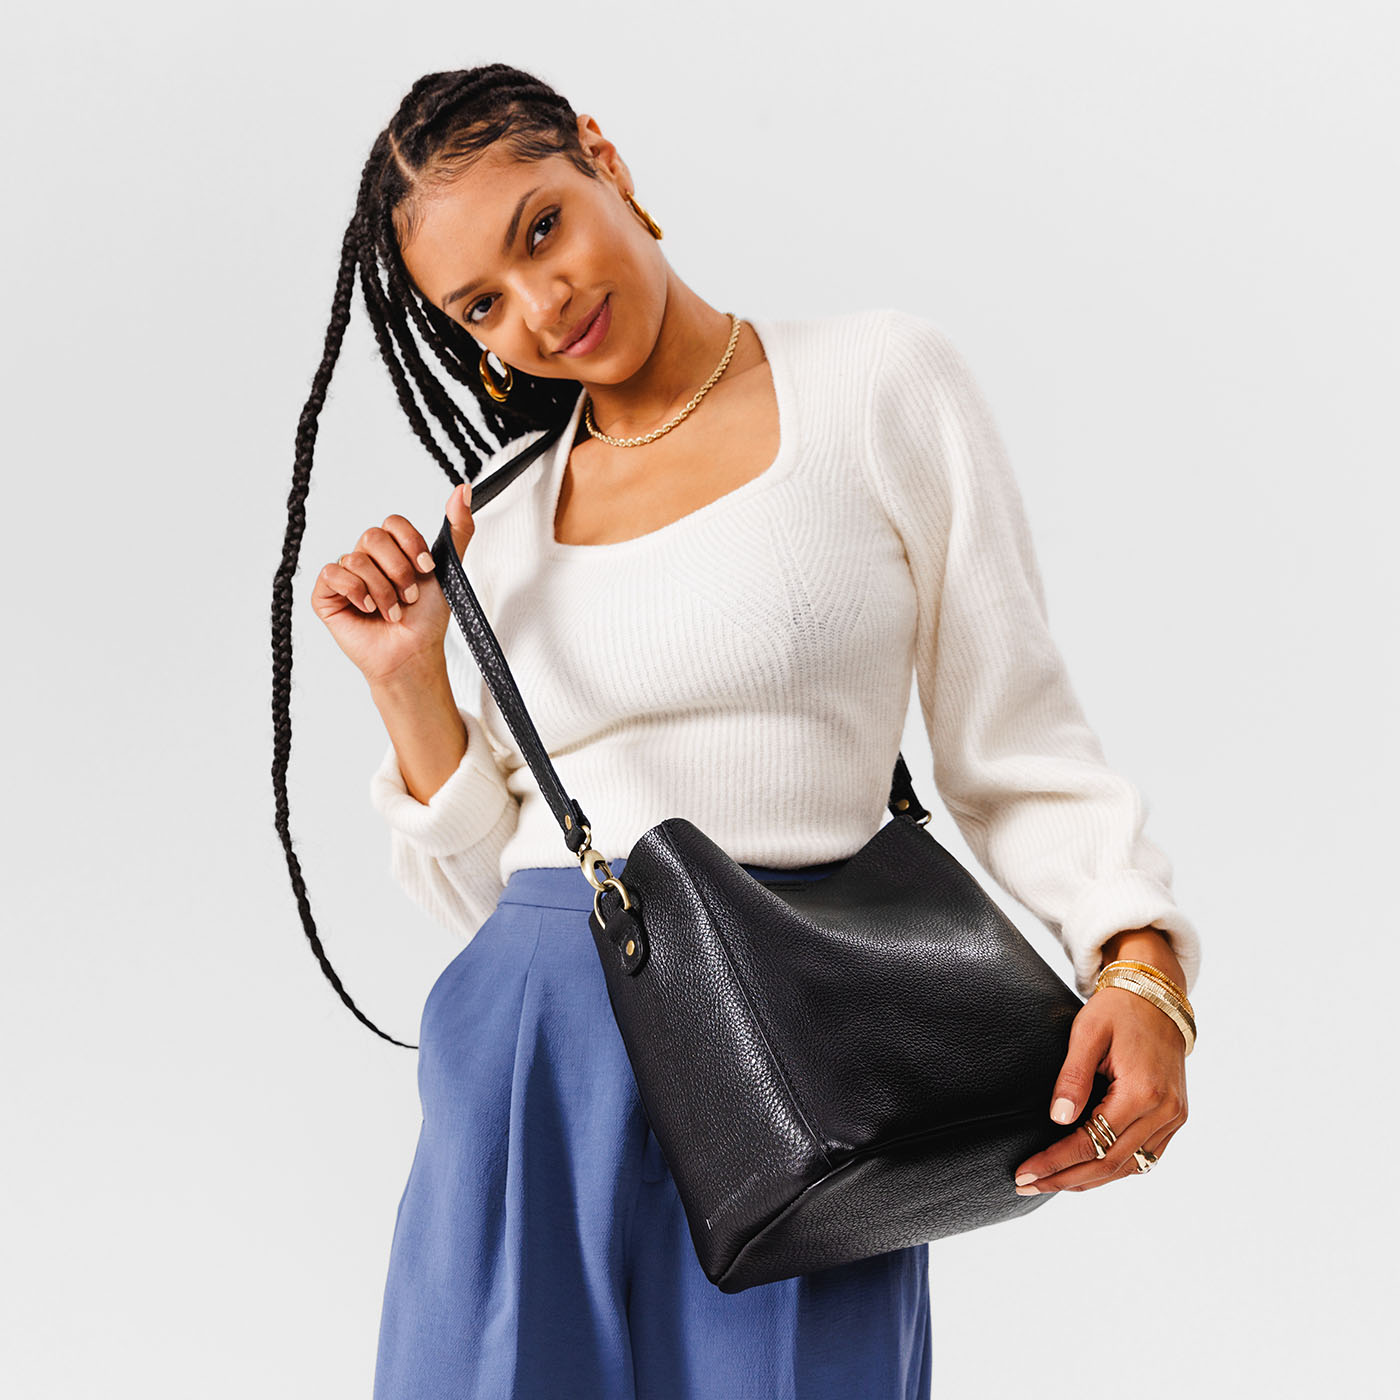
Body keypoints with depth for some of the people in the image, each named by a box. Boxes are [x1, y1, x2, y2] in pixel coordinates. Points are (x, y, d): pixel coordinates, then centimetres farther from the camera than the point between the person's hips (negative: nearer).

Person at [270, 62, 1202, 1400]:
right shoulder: (491, 520, 10)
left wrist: (1141, 963, -13)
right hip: (528, 1072, 3)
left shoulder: (881, 383, 2)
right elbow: (479, 882, 11)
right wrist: (407, 680, -2)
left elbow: (1016, 741, 0)